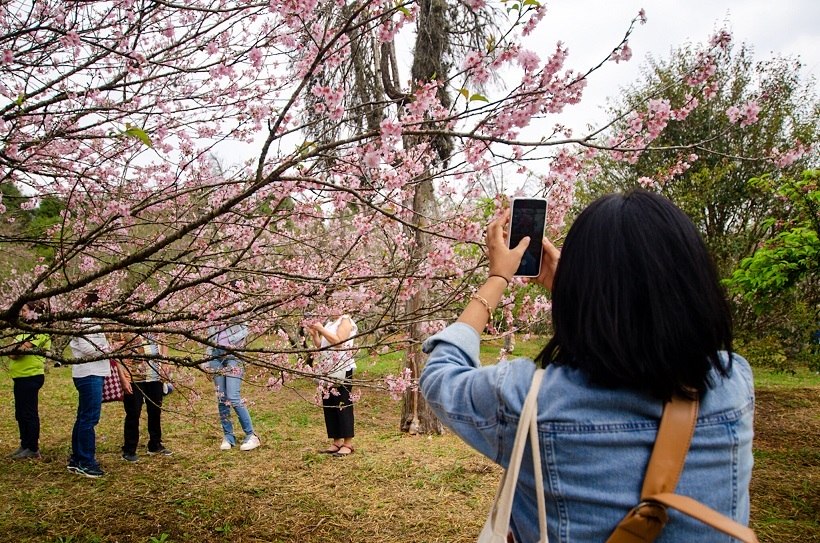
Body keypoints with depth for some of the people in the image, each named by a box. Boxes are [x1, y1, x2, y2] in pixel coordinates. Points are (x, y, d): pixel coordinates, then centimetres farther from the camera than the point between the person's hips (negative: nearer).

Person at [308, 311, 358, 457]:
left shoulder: (345, 320, -6)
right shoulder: (329, 323, 17)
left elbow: (339, 341, -19)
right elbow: (321, 345, 18)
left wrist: (321, 330, -17)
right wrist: (314, 334, 3)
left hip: (342, 370, -8)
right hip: (328, 370, 8)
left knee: (343, 405, -6)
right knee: (329, 406, 8)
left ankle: (348, 444, -1)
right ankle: (336, 442, 14)